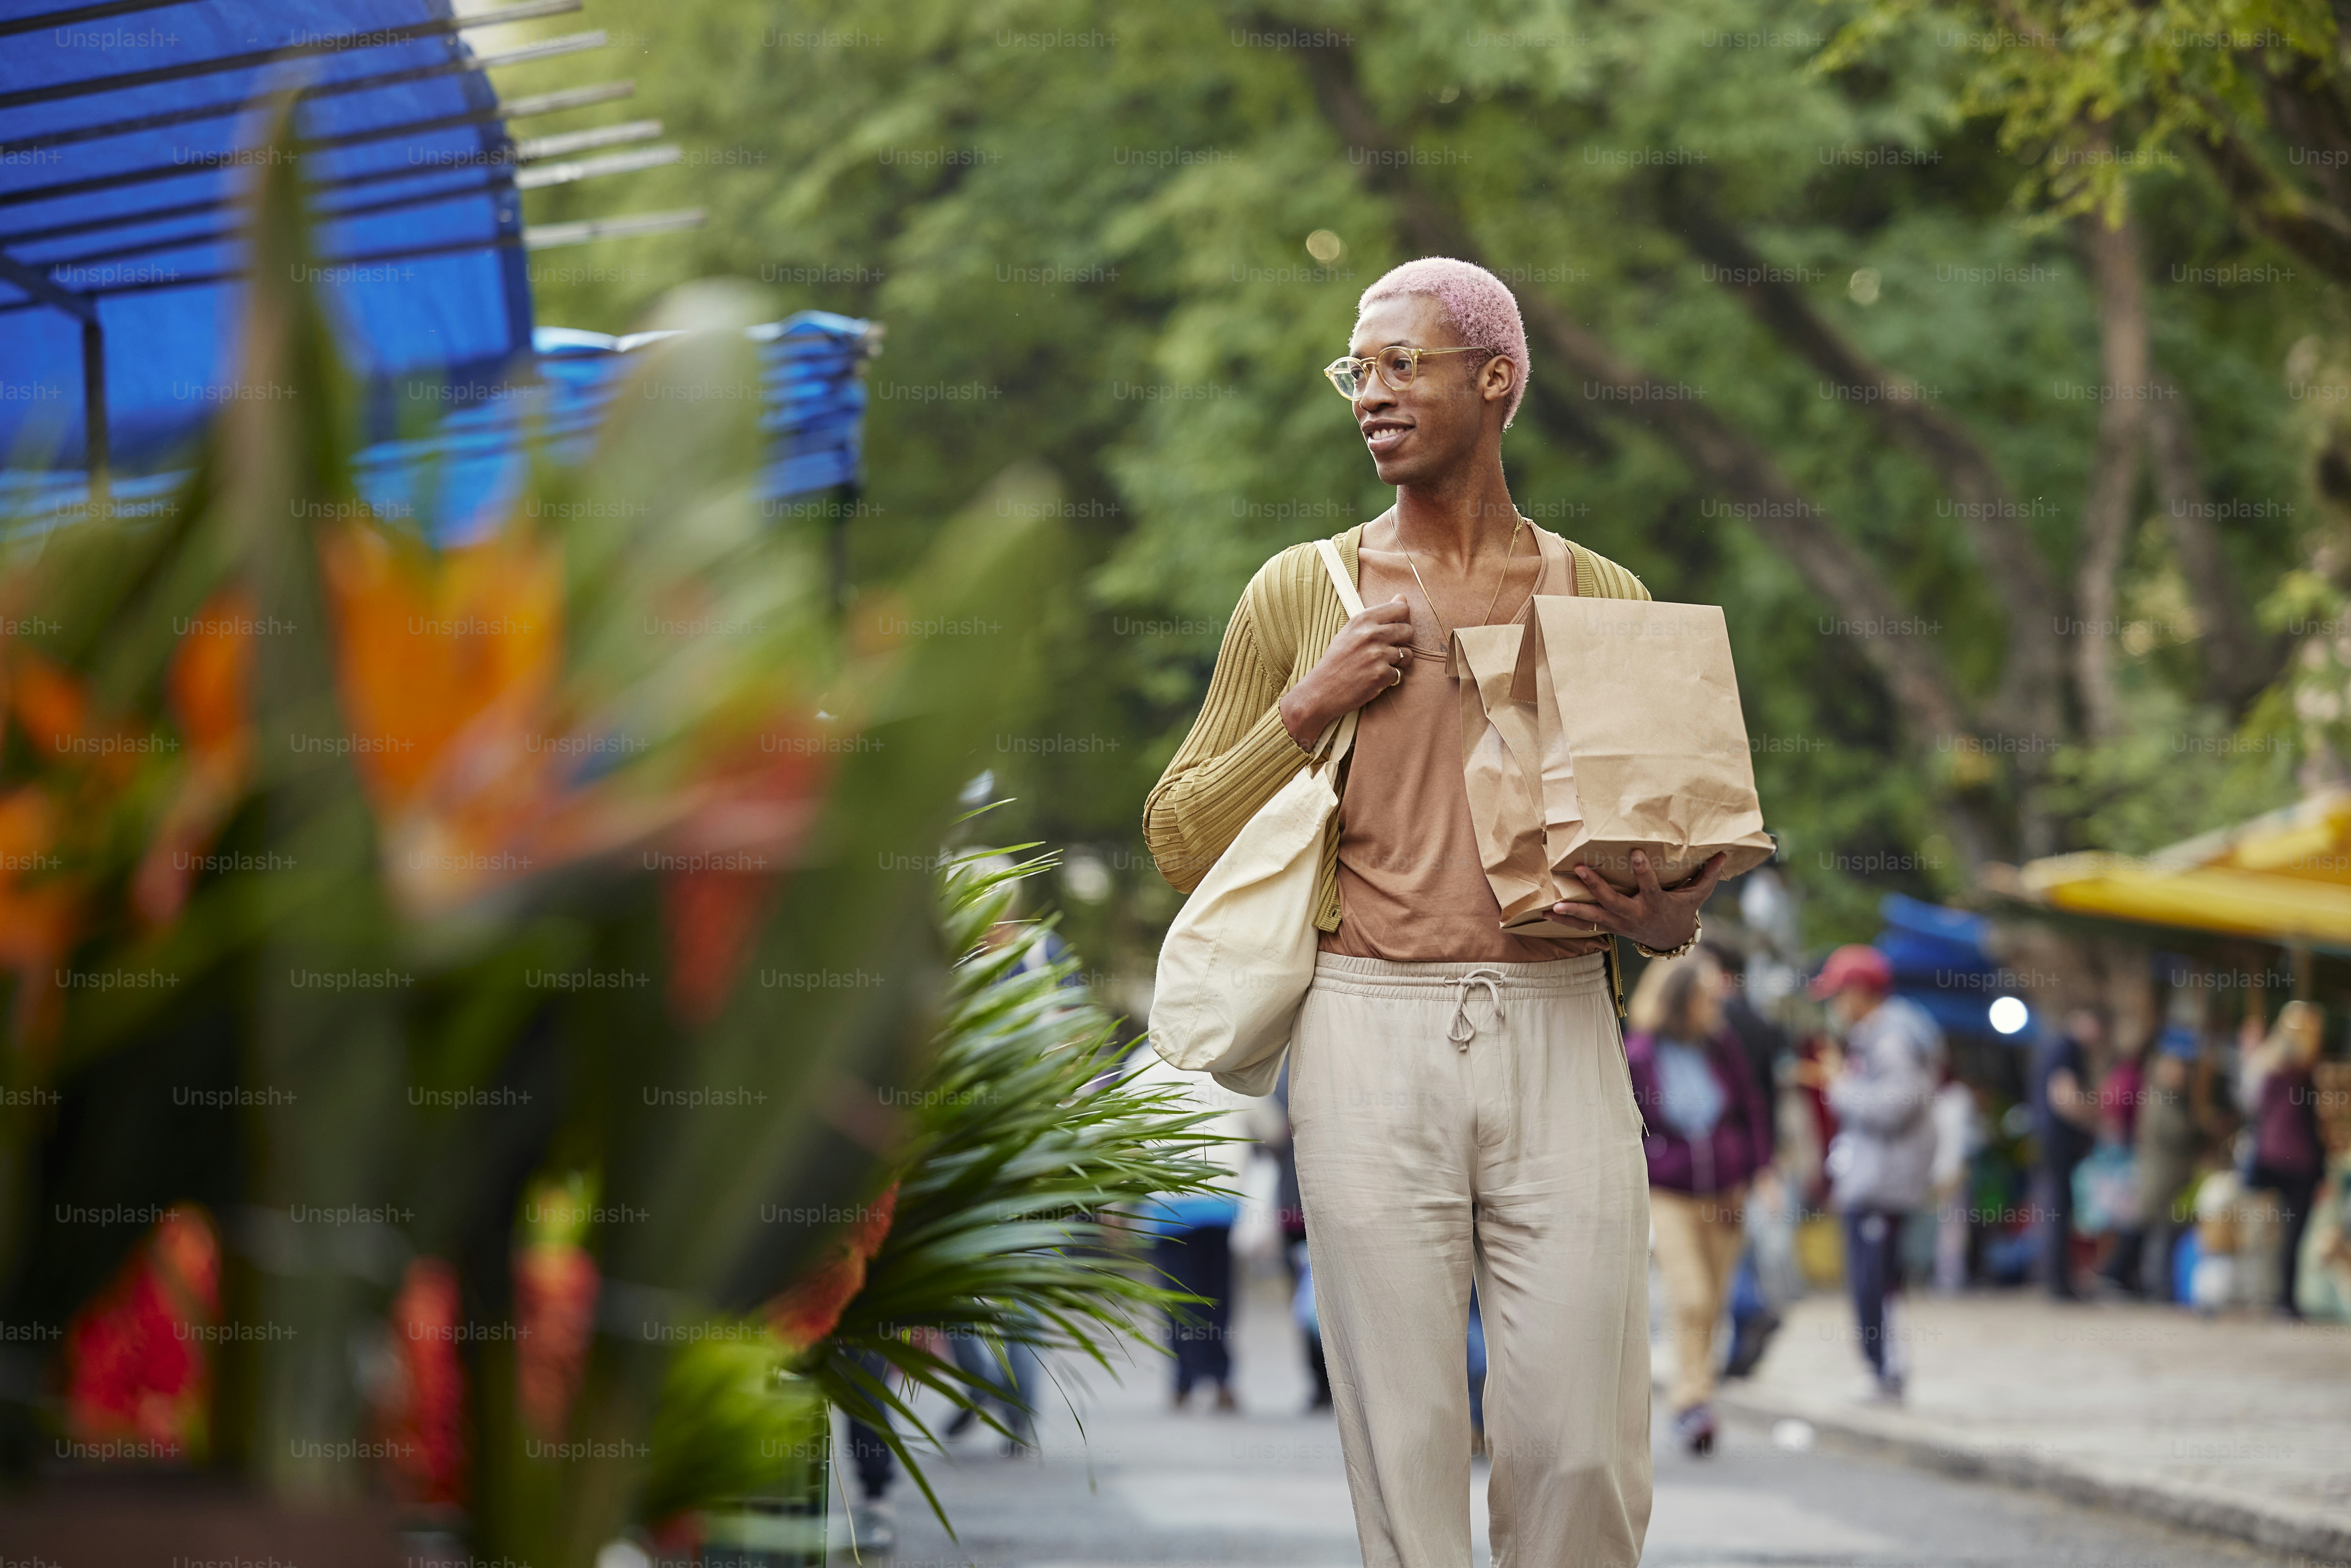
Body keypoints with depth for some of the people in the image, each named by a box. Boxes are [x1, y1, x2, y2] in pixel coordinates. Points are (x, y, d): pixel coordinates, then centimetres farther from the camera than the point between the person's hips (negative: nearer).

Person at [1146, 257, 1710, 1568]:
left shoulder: (1603, 598, 11)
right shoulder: (1303, 594, 8)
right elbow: (1181, 839, 9)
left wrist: (1667, 920, -5)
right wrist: (1309, 709, -4)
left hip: (1558, 1034, 1)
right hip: (1373, 1032, -1)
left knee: (1583, 1451, -4)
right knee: (1405, 1449, -1)